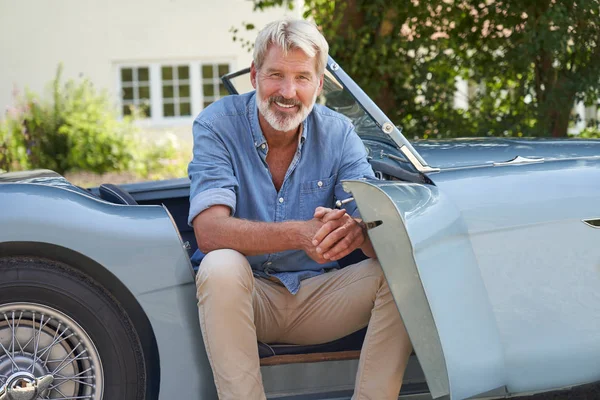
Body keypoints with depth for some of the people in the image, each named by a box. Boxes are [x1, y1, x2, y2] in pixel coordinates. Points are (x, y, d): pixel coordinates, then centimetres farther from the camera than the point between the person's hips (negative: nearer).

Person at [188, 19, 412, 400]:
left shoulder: (338, 132, -4)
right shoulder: (218, 124, -13)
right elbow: (209, 232, -26)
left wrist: (357, 229, -39)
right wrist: (300, 234, -42)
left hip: (318, 295, 3)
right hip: (249, 295, -3)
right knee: (220, 267, -34)